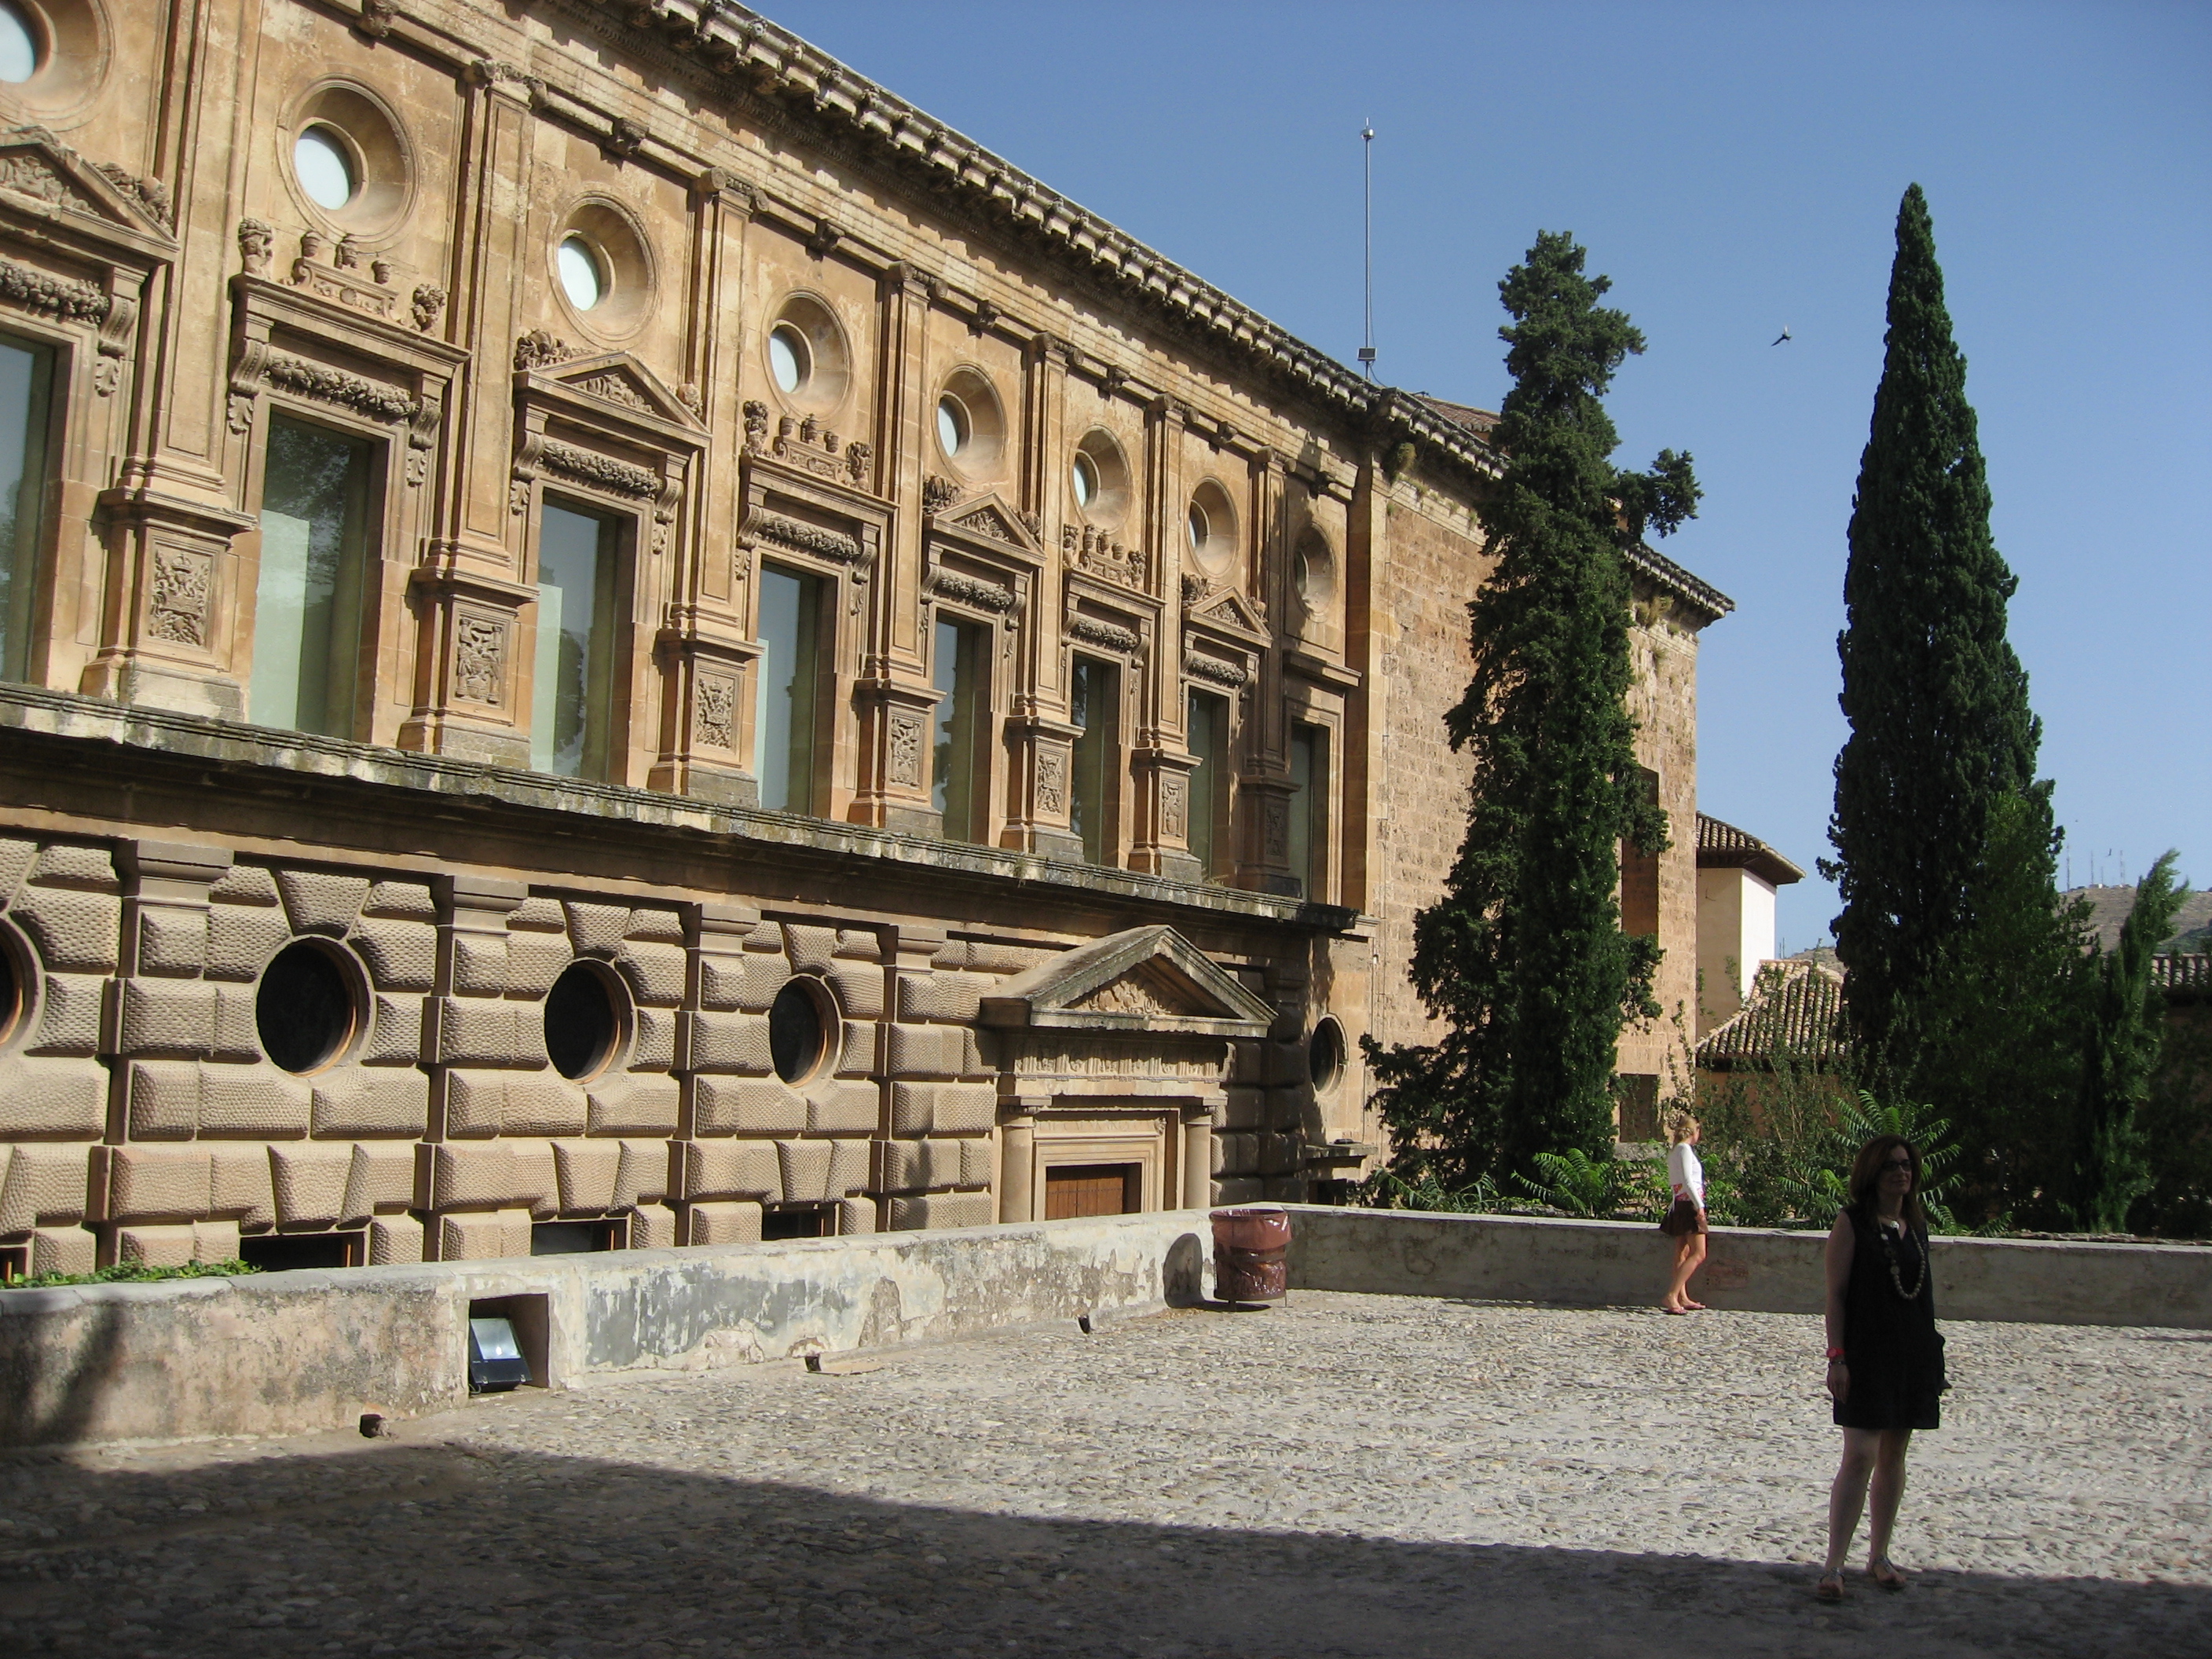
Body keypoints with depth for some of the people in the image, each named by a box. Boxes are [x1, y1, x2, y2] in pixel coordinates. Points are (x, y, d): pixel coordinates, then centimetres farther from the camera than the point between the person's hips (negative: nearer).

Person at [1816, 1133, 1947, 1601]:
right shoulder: (1853, 1222, -7)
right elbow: (1835, 1294, -9)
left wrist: (1933, 1354, 15)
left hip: (1914, 1354, 6)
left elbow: (1924, 1291, 17)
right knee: (1860, 1457, -11)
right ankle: (1834, 1566, -9)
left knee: (1893, 1456, 11)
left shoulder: (1916, 1224, 10)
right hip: (1867, 1355, -6)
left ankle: (1879, 1555, 22)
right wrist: (1836, 1356, -15)